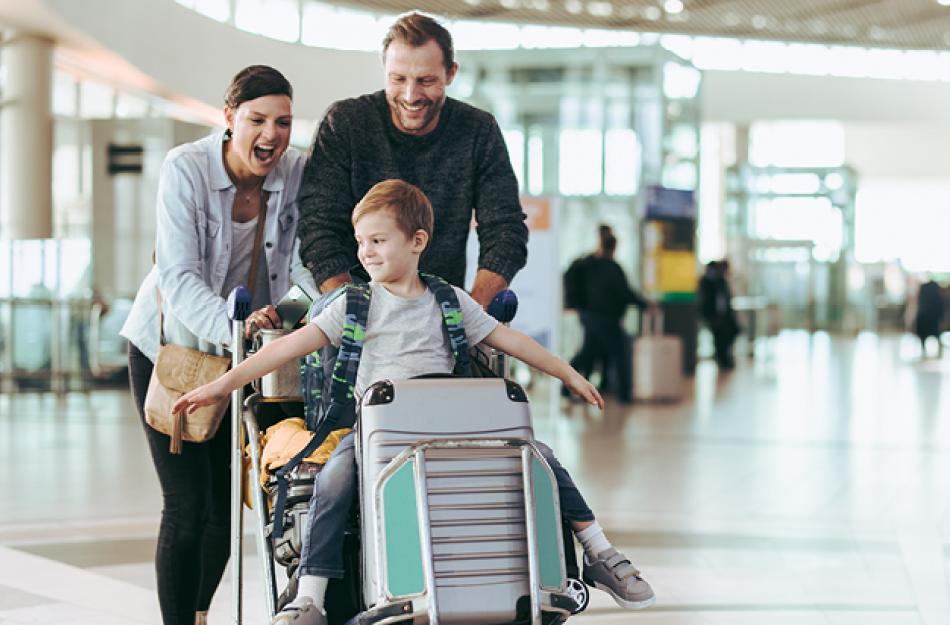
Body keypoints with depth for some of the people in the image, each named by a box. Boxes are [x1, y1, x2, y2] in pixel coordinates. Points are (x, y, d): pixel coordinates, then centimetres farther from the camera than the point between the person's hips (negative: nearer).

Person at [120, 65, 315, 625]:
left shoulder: (296, 172, -11)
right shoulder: (186, 168, -22)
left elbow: (303, 261, -11)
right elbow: (179, 278, -30)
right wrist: (235, 324, -47)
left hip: (240, 355, 4)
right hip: (169, 347, -4)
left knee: (227, 500, 11)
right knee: (188, 506, -11)